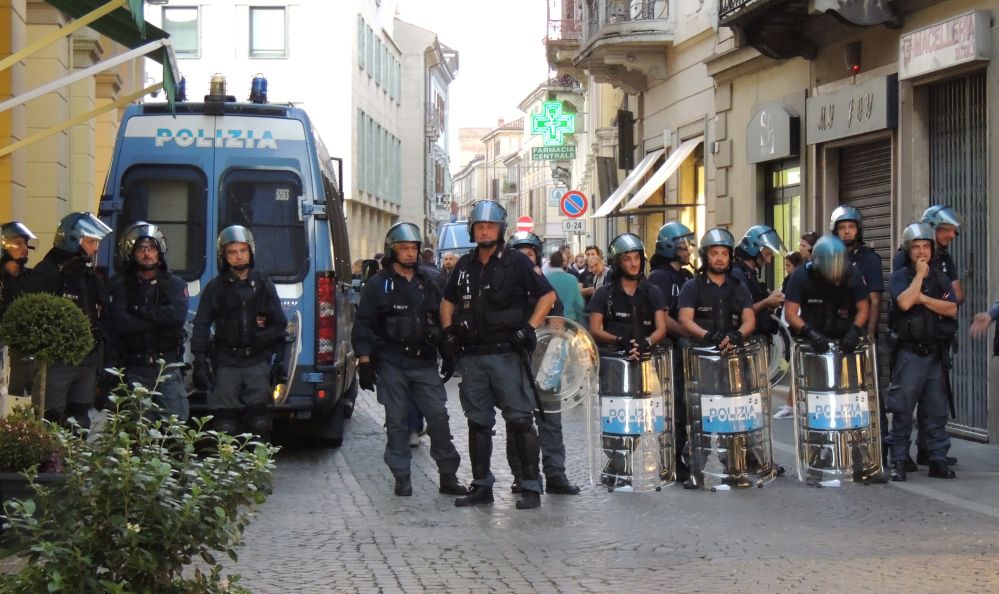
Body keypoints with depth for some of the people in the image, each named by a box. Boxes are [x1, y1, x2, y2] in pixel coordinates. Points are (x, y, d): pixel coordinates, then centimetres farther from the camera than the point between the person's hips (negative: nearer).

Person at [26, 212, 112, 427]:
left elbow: (103, 317, 22)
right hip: (56, 361, -8)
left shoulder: (92, 277, 16)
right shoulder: (47, 272, -9)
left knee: (81, 422, 10)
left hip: (87, 363, 8)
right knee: (51, 424, -8)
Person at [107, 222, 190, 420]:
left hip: (168, 367, 0)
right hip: (134, 368, 0)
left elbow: (178, 315, -11)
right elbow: (121, 323, -10)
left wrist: (141, 311, -7)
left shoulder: (174, 283, 9)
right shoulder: (120, 284, 6)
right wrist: (159, 319, -9)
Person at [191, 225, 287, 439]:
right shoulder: (215, 288, 6)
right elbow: (201, 327, 6)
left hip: (258, 362, 1)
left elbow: (279, 325, 14)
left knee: (260, 423, -6)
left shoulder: (264, 285, 11)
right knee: (225, 427, -6)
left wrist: (279, 361, 8)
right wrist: (200, 363, -3)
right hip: (226, 363, -1)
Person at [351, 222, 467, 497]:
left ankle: (448, 476, 5)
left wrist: (448, 355, 11)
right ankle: (402, 478, 10)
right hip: (392, 363, -1)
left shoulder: (432, 279, 8)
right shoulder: (377, 284, 3)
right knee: (397, 421, 2)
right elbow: (362, 325, 3)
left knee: (438, 417, -3)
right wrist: (364, 362, -4)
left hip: (425, 363, 1)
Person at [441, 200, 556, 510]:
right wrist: (449, 329, 10)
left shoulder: (516, 261, -2)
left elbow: (547, 295, 0)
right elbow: (448, 302, 26)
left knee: (520, 421, -6)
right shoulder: (464, 265, 13)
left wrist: (529, 328, -8)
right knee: (477, 423, 10)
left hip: (507, 355, -5)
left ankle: (531, 487, -3)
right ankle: (481, 486, 18)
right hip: (472, 356, 5)